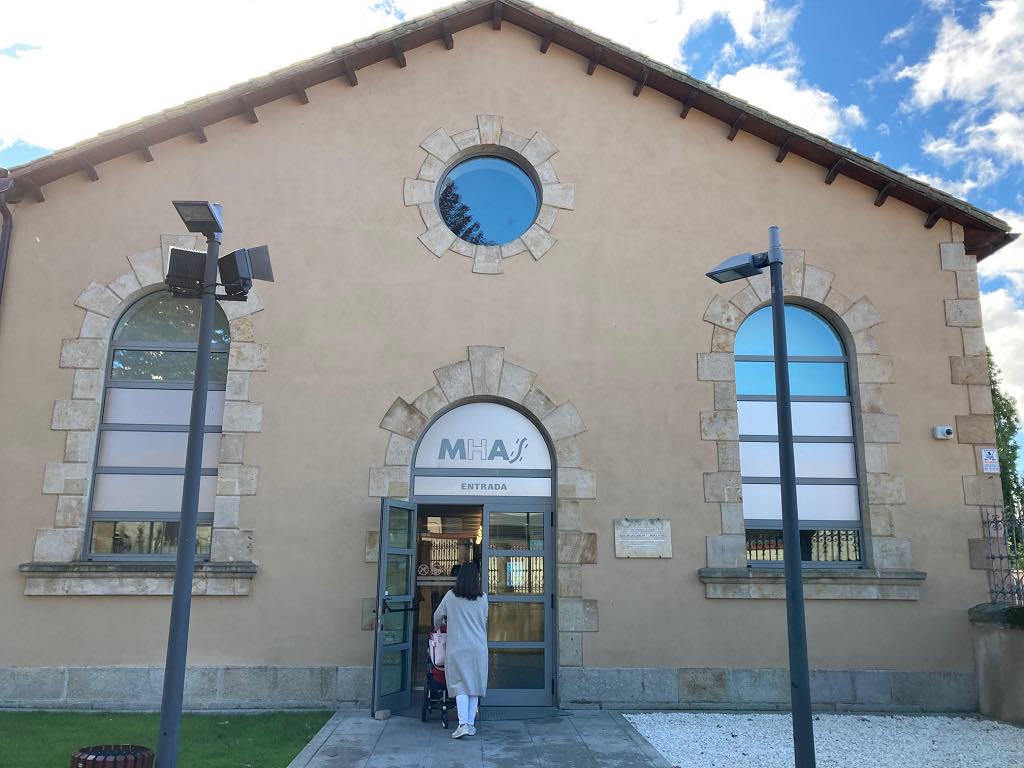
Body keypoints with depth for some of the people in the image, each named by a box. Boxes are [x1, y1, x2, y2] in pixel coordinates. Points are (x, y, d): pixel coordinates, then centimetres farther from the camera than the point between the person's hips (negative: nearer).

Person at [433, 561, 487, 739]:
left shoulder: (450, 596, -1)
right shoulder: (482, 598, 2)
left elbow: (438, 616, 12)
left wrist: (437, 628, 34)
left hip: (457, 647, -1)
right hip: (478, 646, 2)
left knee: (461, 685, 0)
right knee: (475, 685, 9)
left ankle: (463, 723, -11)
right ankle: (471, 724, 11)